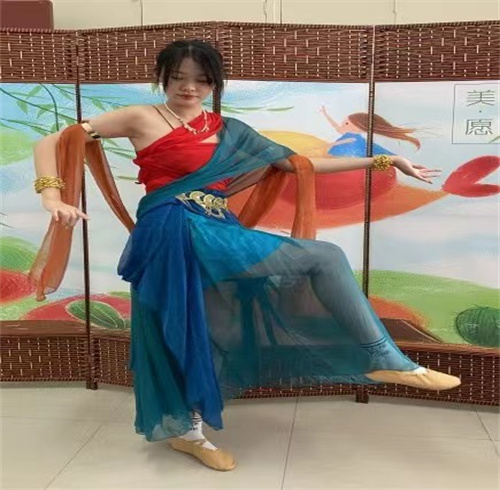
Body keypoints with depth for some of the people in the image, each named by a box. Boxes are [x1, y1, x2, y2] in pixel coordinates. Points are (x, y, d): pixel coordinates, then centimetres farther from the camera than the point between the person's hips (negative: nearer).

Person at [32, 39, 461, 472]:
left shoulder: (228, 131, 17)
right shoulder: (142, 119, 4)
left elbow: (300, 162, 14)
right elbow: (53, 142, 4)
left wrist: (383, 160, 11)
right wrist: (54, 197, -16)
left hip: (214, 233, 6)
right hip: (177, 234, -6)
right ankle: (384, 357, 0)